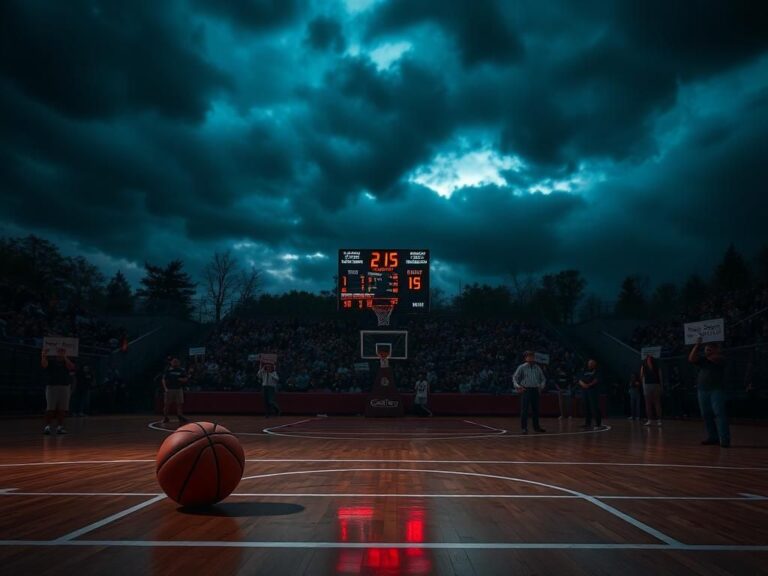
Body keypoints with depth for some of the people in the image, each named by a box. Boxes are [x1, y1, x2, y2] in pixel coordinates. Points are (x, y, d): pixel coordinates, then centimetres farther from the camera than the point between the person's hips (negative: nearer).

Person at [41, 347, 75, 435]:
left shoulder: (67, 362, 15)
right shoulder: (51, 362, 9)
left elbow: (71, 368, -6)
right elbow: (44, 365, -11)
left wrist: (65, 358, -7)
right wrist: (43, 356, -24)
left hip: (64, 387, 2)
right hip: (52, 387, -2)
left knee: (62, 410, 1)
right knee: (50, 409, -5)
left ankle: (60, 427, 6)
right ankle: (47, 427, -3)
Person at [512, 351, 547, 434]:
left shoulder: (537, 368, 13)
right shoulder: (522, 367, 1)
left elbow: (543, 379, 21)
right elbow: (515, 377, 0)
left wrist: (541, 386, 6)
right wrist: (517, 386, -13)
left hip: (535, 390, 4)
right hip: (526, 390, -4)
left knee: (535, 409, 8)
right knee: (525, 409, -7)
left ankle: (536, 426, 19)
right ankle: (524, 427, -3)